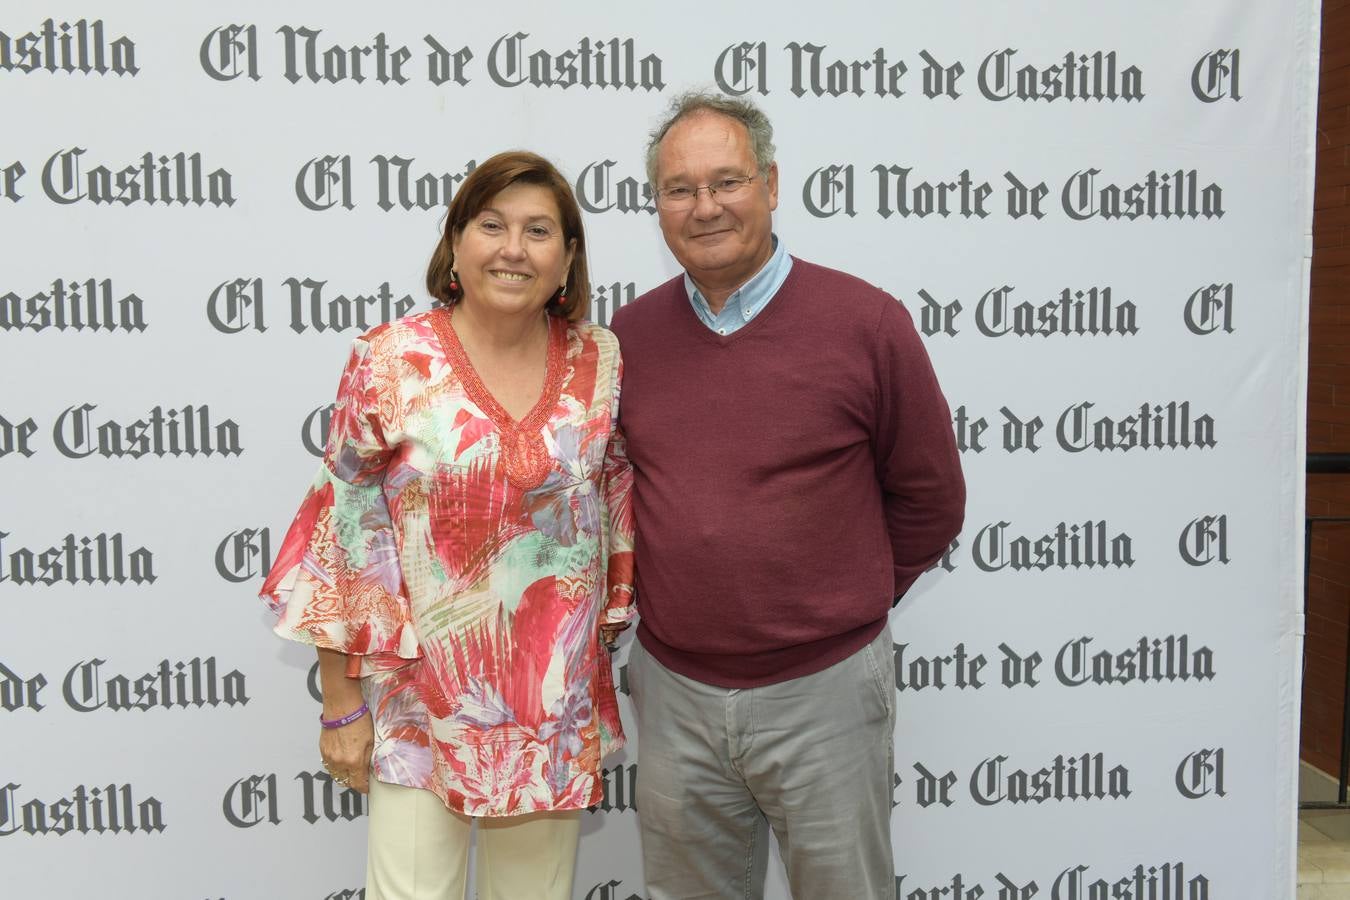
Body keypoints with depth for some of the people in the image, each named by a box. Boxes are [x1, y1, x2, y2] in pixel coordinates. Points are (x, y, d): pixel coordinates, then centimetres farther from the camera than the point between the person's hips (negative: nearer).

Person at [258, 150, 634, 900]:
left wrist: (604, 648, 9)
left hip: (557, 707, 3)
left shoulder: (602, 363, -1)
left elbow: (620, 520, 8)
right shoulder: (390, 362, -9)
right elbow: (345, 535, -6)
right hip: (421, 699, -2)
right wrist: (341, 704, -4)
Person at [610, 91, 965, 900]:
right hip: (673, 690, 3)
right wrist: (662, 594, 9)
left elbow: (929, 500, -1)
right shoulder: (627, 336, -1)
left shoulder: (867, 323, -11)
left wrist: (846, 604, 5)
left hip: (823, 689, -3)